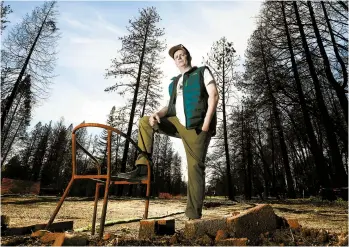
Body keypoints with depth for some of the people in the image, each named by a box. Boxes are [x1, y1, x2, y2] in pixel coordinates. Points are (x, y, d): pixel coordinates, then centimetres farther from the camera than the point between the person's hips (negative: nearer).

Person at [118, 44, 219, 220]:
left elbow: (214, 96, -1)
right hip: (177, 123, 5)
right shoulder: (173, 82, 25)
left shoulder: (202, 72, 12)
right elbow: (170, 106, 16)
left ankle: (194, 215, 2)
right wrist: (157, 114, -8)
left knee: (195, 167, -7)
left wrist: (206, 123, -13)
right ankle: (142, 167, -8)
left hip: (196, 126, -5)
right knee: (145, 122, -5)